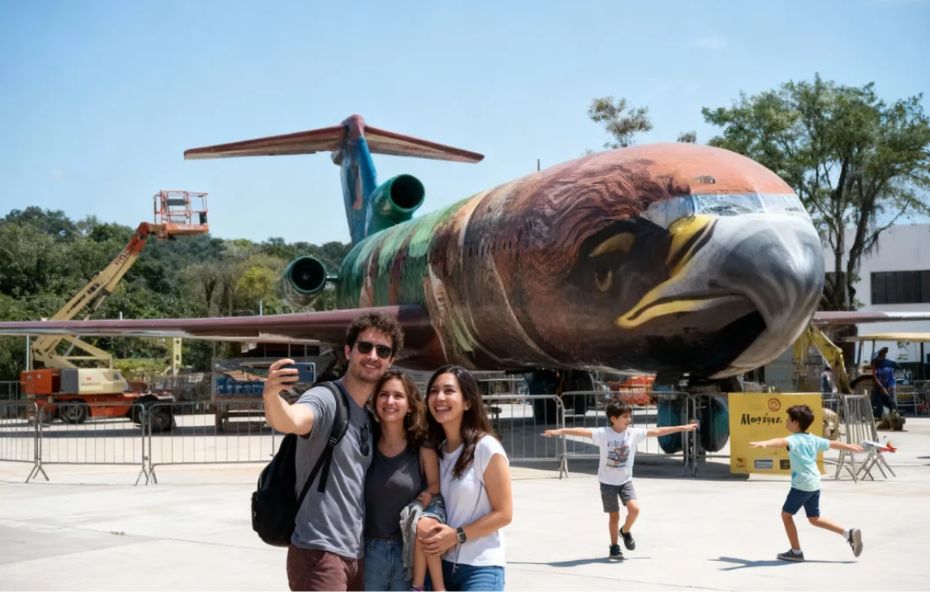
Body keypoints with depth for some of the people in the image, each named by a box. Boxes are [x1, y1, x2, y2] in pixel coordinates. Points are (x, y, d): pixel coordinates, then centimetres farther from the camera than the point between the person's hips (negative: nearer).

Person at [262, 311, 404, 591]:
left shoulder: (371, 417, 13)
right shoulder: (326, 400, -12)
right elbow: (289, 421, -35)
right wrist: (270, 396, -55)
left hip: (357, 555, 9)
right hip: (319, 552, -9)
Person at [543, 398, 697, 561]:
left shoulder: (633, 433, -7)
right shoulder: (603, 434, -17)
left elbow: (657, 431, -3)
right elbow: (583, 431, -25)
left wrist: (683, 428, -1)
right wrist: (560, 431, -36)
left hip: (625, 480, 3)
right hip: (608, 482, -2)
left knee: (634, 508, -15)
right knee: (614, 515, 5)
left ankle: (625, 531, 16)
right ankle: (614, 548, 23)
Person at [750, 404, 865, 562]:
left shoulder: (795, 439, -12)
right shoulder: (814, 439, 11)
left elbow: (782, 442, -35)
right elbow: (833, 444, 26)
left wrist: (764, 443, -55)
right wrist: (851, 447, 45)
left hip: (801, 485, -8)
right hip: (815, 484, 8)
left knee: (786, 514, 7)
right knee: (814, 518, 20)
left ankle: (796, 552, 9)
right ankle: (849, 534, 11)